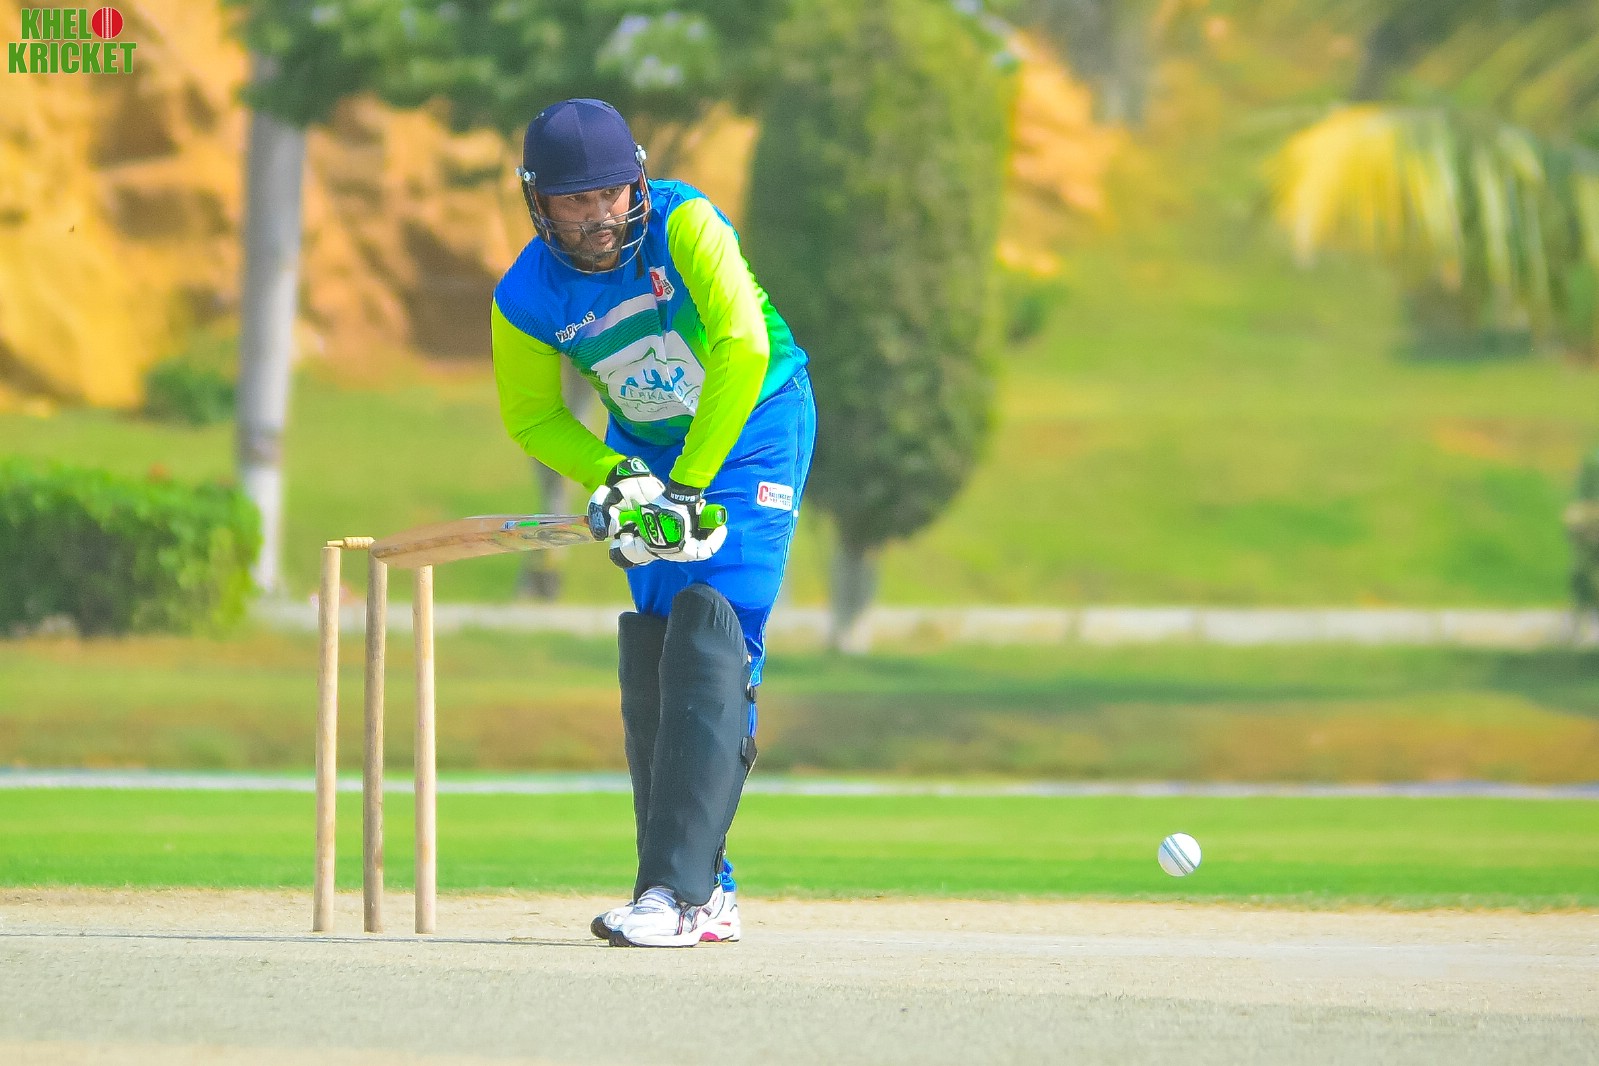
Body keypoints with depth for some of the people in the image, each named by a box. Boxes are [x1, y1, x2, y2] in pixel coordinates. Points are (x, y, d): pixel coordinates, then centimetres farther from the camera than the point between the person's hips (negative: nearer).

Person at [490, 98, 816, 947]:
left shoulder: (684, 225, -26)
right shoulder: (527, 298, -14)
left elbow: (743, 348, -31)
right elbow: (531, 415, 0)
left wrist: (689, 485, -28)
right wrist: (612, 478, -17)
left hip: (753, 426, -5)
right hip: (649, 450, 5)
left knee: (711, 641, -18)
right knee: (650, 662, 1)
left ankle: (678, 891, -26)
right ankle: (705, 893, 12)